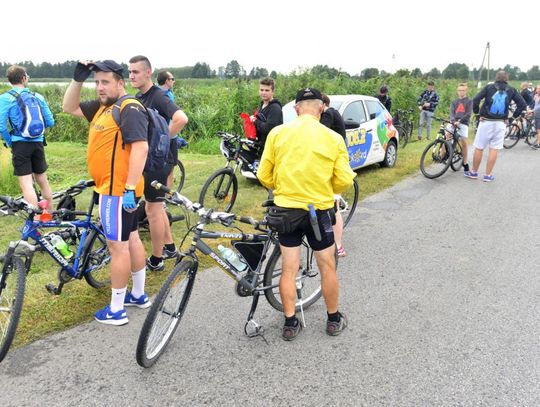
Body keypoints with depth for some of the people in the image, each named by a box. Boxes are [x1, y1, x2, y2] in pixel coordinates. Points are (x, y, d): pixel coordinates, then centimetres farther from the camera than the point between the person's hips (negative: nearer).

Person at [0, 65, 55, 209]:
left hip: (20, 144, -4)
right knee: (42, 180, 17)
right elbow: (50, 122, 6)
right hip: (38, 143, 4)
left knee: (26, 184, -3)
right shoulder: (38, 96, 5)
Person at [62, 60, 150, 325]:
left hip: (118, 189, -10)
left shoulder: (130, 109, -17)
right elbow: (69, 107, 21)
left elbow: (140, 148, -26)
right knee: (130, 239, 16)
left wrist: (130, 188, -30)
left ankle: (116, 310, 9)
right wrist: (78, 79, 7)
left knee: (117, 245, -2)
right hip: (112, 186, 10)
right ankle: (139, 295, 31)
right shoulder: (103, 106, 12)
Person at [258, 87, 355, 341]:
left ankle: (290, 324, 19)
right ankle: (334, 319, 30)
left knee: (289, 269, 12)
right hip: (320, 211, -1)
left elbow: (264, 176, -2)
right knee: (327, 267, 16)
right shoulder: (333, 138, -7)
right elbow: (344, 180, -7)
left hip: (286, 210, 1)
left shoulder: (278, 133, -5)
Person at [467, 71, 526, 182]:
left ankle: (474, 172, 17)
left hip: (486, 122, -2)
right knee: (494, 149, 6)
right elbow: (522, 104, 1)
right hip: (500, 123, 2)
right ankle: (488, 175, 9)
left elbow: (476, 99, -11)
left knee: (479, 148, 7)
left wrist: (476, 111, 2)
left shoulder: (489, 87, 1)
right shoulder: (511, 90, 5)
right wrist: (515, 115, 11)